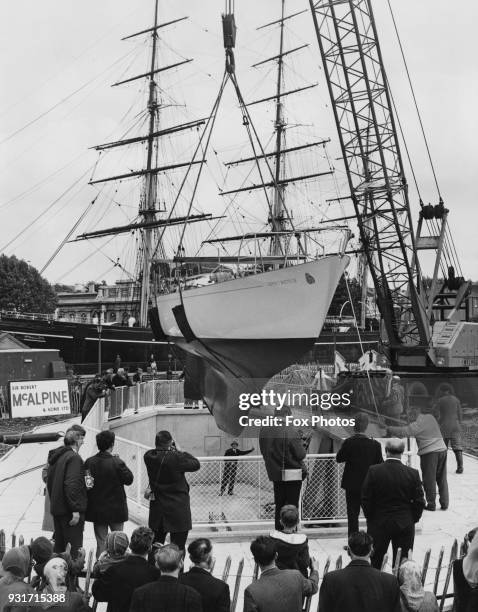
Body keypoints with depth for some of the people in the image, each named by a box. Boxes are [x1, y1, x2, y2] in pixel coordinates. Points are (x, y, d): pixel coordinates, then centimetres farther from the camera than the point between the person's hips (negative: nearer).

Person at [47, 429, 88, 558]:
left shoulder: (55, 456, 12)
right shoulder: (74, 458, -16)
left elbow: (49, 482, 18)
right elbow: (71, 484, -24)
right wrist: (75, 510, -22)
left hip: (56, 508, 9)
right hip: (69, 510, -9)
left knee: (59, 545, 16)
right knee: (74, 547, -4)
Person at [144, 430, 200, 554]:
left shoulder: (149, 457, -7)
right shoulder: (176, 458, -21)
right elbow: (196, 464, -9)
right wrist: (179, 451, -3)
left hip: (157, 508, 5)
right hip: (178, 508, -5)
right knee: (178, 548, 5)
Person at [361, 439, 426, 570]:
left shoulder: (373, 471, -13)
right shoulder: (413, 473, -10)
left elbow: (365, 499, -8)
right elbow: (419, 502, -5)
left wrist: (370, 518, 7)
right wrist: (412, 520, 9)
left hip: (378, 524, -1)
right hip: (405, 525, 1)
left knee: (375, 563, 13)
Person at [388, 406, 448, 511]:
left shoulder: (418, 424, -11)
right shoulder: (430, 417, 12)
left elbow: (404, 432, -12)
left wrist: (390, 430, 2)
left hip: (429, 452, -7)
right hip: (442, 449, 7)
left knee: (429, 480, 4)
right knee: (442, 479, 13)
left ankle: (431, 504, 8)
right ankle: (444, 503, 16)